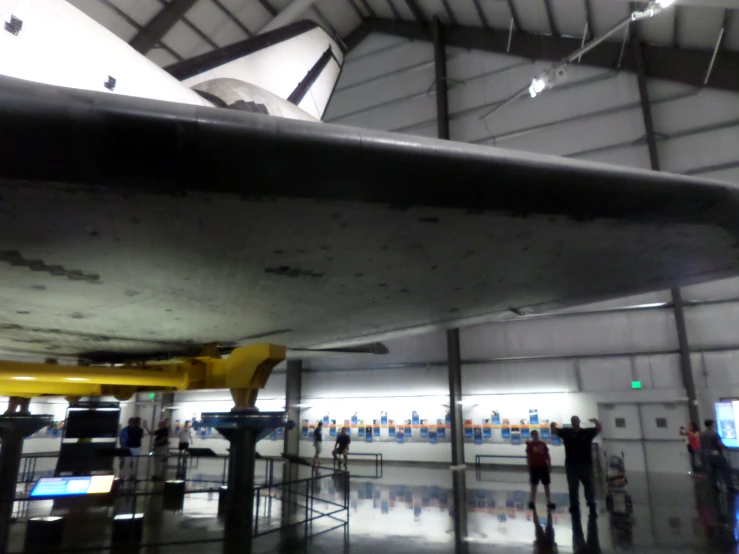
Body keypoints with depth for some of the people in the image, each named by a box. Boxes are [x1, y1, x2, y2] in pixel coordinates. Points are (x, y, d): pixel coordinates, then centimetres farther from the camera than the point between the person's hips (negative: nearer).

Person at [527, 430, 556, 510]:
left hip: (544, 466, 4)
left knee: (546, 485, 7)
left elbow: (547, 455, 10)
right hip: (534, 467, -4)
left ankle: (549, 502, 14)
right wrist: (529, 467, -9)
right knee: (534, 485, 5)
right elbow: (528, 457, -5)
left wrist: (549, 466, 5)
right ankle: (532, 502, 15)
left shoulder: (543, 444, 6)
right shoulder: (530, 445, -5)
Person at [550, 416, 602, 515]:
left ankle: (591, 504, 33)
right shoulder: (566, 432, 3)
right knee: (573, 488, 6)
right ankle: (574, 506, 15)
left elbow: (600, 429, -9)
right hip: (571, 465, 0)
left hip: (586, 464, 0)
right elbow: (554, 432, -3)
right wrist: (553, 425, -27)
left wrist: (596, 421, -32)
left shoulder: (587, 432, 2)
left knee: (589, 486, 14)